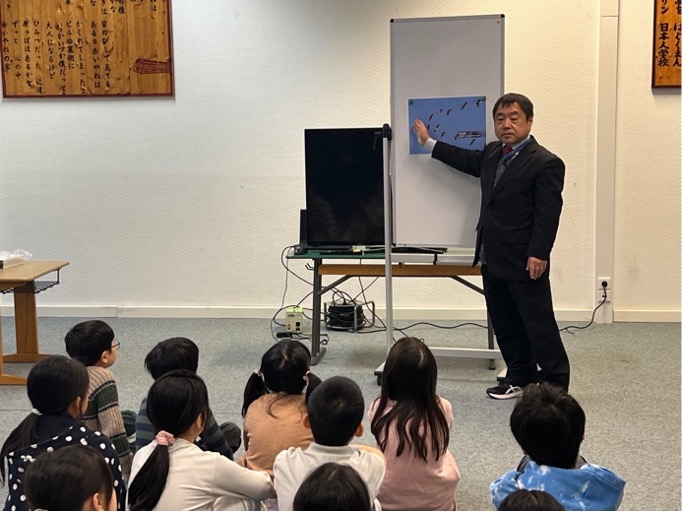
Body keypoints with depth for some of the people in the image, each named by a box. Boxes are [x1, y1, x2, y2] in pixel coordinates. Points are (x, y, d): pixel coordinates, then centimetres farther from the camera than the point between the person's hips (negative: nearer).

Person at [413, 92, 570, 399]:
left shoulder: (545, 163, -12)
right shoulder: (493, 154, 12)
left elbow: (548, 213, -16)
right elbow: (467, 160, 31)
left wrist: (539, 254, -21)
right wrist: (428, 143, 33)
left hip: (525, 261, -8)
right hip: (493, 259, 8)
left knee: (539, 322, -1)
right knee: (504, 323, 14)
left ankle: (555, 383, 10)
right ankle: (520, 377, 25)